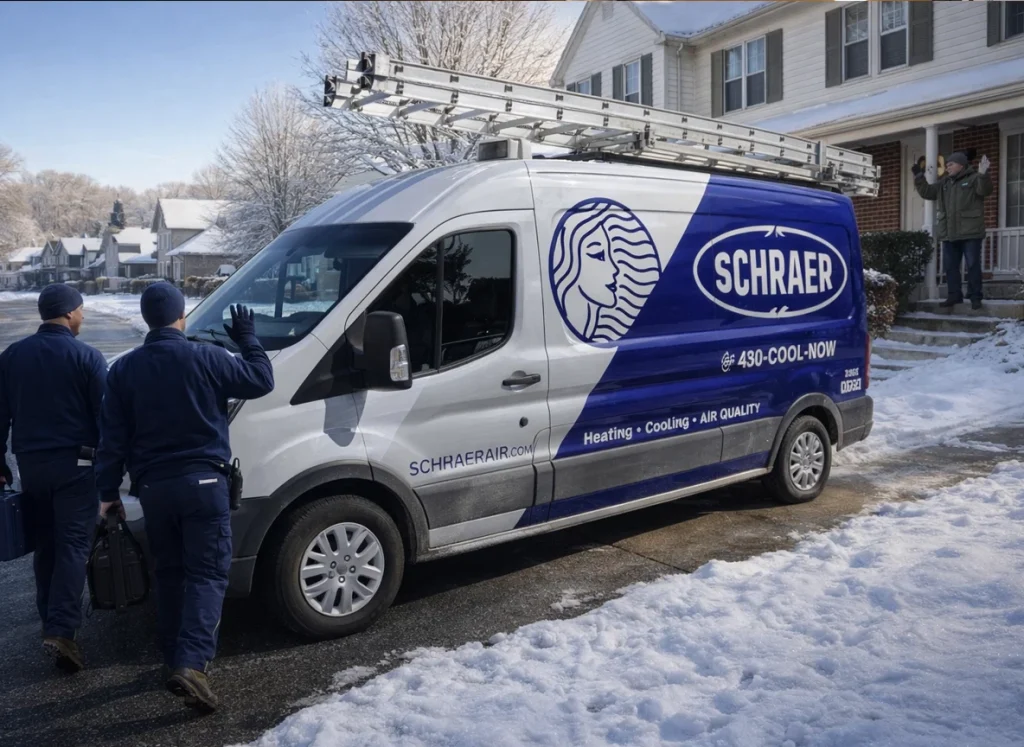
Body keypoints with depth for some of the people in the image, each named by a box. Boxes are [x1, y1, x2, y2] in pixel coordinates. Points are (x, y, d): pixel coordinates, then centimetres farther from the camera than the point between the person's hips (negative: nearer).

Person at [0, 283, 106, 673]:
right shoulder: (86, 357, -9)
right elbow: (106, 416, -9)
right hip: (75, 463, -5)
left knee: (44, 545, 17)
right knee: (73, 546, -3)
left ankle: (49, 620, 27)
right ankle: (61, 629, -10)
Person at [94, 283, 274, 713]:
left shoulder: (123, 369, 4)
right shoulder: (205, 358, -7)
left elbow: (112, 437, 5)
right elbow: (261, 381, 2)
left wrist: (108, 491, 12)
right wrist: (248, 339, 15)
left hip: (153, 487, 4)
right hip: (202, 482, -4)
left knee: (169, 573, 18)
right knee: (208, 572, -2)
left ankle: (174, 659, 25)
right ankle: (190, 663, -16)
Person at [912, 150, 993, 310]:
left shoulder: (973, 178, -3)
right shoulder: (944, 183, 16)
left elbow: (985, 190, -20)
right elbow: (927, 192, 19)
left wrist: (983, 175, -38)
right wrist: (919, 177, 8)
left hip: (970, 232, -7)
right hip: (949, 233, 7)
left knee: (973, 265, -3)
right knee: (950, 266, 9)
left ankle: (975, 297, 1)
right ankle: (954, 295, 17)